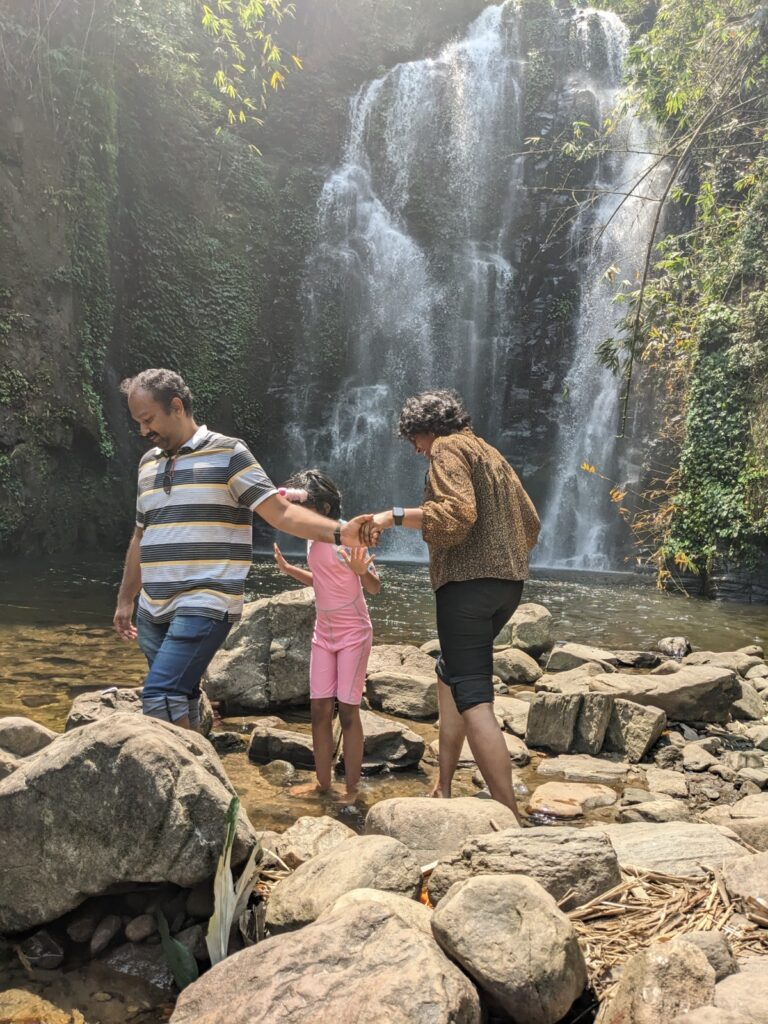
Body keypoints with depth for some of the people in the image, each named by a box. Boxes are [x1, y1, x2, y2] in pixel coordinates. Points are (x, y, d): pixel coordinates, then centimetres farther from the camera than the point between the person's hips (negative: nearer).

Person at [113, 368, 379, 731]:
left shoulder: (228, 453, -4)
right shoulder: (148, 463, 16)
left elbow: (281, 512, -11)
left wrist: (339, 532, -26)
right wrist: (125, 600, 24)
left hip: (204, 608, -7)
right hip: (153, 612, 7)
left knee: (159, 695, -19)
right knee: (179, 702, 11)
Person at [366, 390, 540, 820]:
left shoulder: (448, 447, -3)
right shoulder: (491, 454, 24)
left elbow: (456, 512, -20)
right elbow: (530, 522, 23)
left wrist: (396, 516, -16)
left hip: (468, 581, -10)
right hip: (509, 582, 10)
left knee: (472, 695, -11)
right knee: (451, 673, 19)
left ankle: (510, 816, -16)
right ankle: (443, 788, 21)